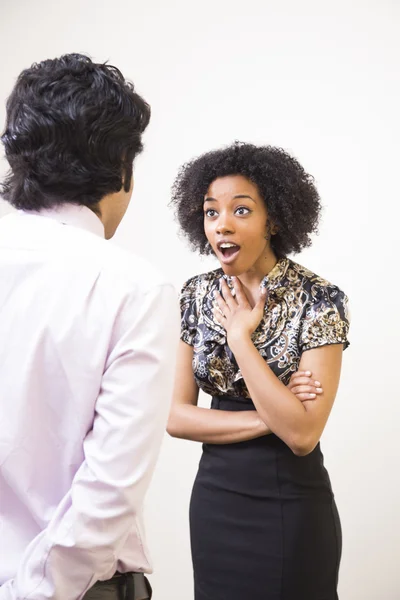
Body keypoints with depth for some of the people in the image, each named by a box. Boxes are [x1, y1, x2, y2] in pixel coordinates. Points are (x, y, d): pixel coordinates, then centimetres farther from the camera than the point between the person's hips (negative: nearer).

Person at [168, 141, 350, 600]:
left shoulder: (318, 300, -16)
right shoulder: (197, 296, -3)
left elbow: (302, 434, -23)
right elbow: (176, 416, -4)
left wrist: (240, 336, -20)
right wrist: (268, 419, -16)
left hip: (291, 507, -4)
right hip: (214, 497, 4)